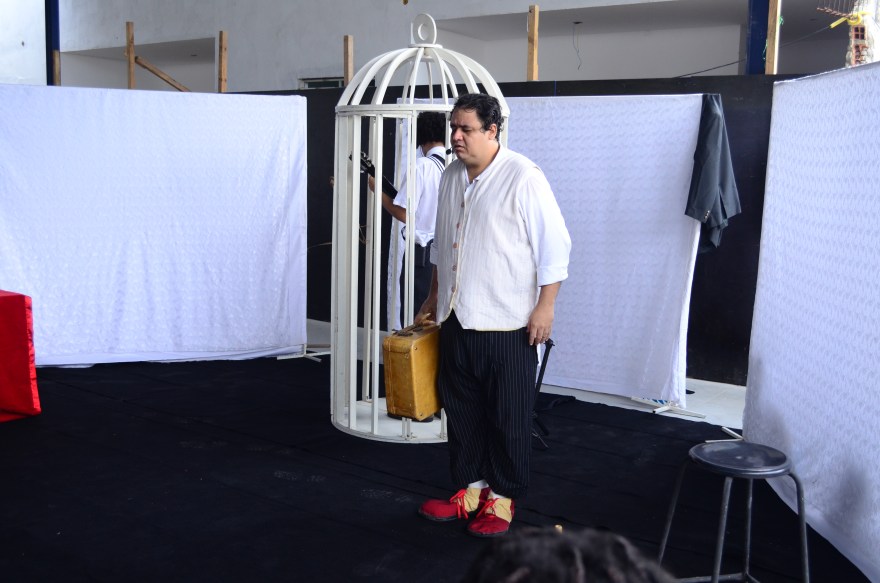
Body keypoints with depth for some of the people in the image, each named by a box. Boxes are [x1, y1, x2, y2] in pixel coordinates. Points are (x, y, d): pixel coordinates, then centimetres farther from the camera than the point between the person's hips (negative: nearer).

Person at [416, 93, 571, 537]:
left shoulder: (523, 177, -13)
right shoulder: (451, 176, 9)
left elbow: (554, 245, -13)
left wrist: (545, 306, -16)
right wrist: (434, 297, 22)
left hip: (507, 324, -7)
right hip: (457, 318, 7)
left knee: (508, 417, 5)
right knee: (462, 409, 14)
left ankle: (502, 499, 19)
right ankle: (471, 488, 29)